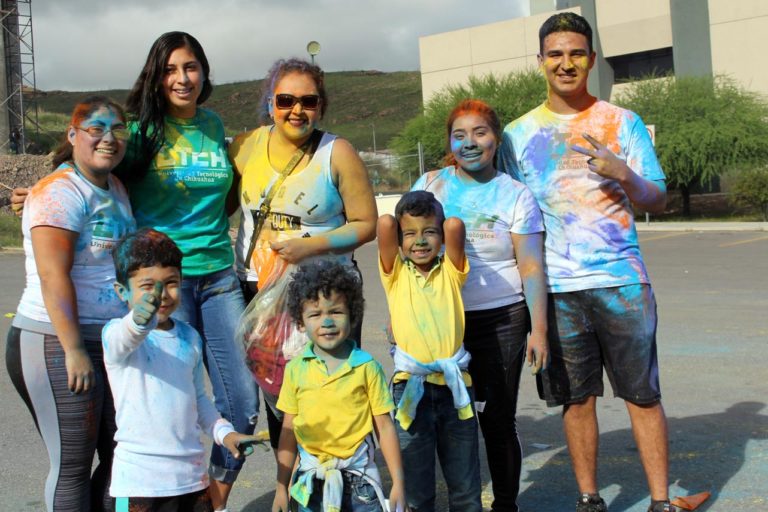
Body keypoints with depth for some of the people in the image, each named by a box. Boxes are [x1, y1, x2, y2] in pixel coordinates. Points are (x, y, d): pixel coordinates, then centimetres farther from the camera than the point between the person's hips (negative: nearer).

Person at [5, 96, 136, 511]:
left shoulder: (115, 188, 13)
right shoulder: (59, 192, -13)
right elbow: (53, 277, -20)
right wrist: (74, 350, -23)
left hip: (113, 344, 9)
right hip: (57, 347, -9)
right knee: (72, 466, 1)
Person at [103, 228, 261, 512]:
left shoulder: (190, 337, 8)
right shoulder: (115, 333, -10)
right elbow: (125, 339, -36)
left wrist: (224, 431, 6)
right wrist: (140, 321, -57)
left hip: (192, 471, 5)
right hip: (140, 477, -5)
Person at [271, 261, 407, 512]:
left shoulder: (366, 366, -7)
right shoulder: (296, 369, -1)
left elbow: (385, 427, -3)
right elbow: (288, 430, 4)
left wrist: (398, 483, -4)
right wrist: (281, 488, 7)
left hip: (358, 475, -1)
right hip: (311, 480, 2)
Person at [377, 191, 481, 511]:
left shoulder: (451, 272, 9)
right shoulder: (396, 274, 7)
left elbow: (455, 226, -7)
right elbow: (384, 223, -7)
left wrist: (443, 226, 13)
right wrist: (394, 227, 13)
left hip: (454, 384, 1)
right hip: (410, 386, -1)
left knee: (464, 482, 10)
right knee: (415, 482, 7)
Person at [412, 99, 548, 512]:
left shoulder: (516, 195, 2)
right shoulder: (429, 185, 7)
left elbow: (531, 268, -2)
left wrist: (539, 328, -8)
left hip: (501, 321, -2)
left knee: (498, 418, 4)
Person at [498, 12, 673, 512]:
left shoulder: (623, 122, 4)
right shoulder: (519, 133, 8)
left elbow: (658, 200, 3)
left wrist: (624, 173, -18)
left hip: (621, 281, -1)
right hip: (556, 287, 1)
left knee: (643, 394, 2)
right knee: (576, 397, 7)